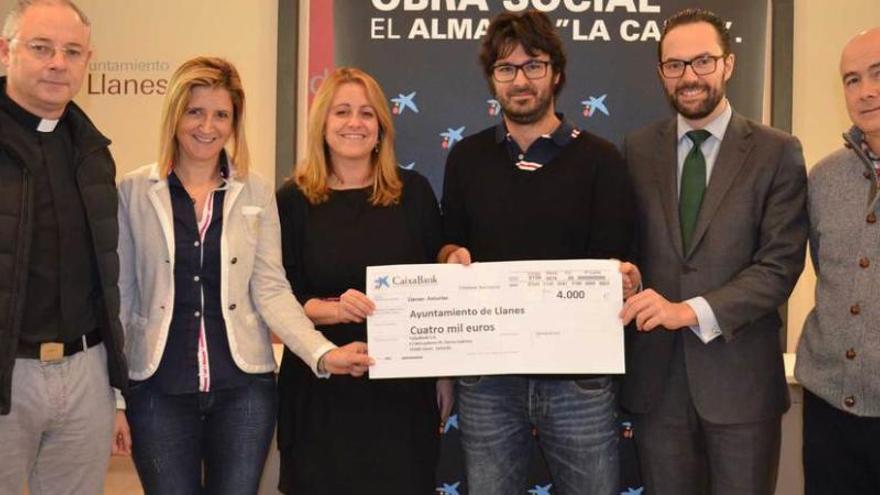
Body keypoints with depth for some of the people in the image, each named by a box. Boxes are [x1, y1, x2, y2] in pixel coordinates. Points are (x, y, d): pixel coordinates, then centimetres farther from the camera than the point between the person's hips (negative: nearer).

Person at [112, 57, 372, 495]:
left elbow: (271, 289, 0)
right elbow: (120, 297, 1)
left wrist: (322, 353, -14)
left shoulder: (257, 193, 3)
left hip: (243, 389, 1)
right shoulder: (133, 192, 0)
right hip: (158, 390, -1)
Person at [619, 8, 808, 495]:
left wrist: (692, 311, -19)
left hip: (739, 374, -2)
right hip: (656, 374, 2)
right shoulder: (637, 149, 6)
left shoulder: (776, 152, -2)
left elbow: (780, 264, -9)